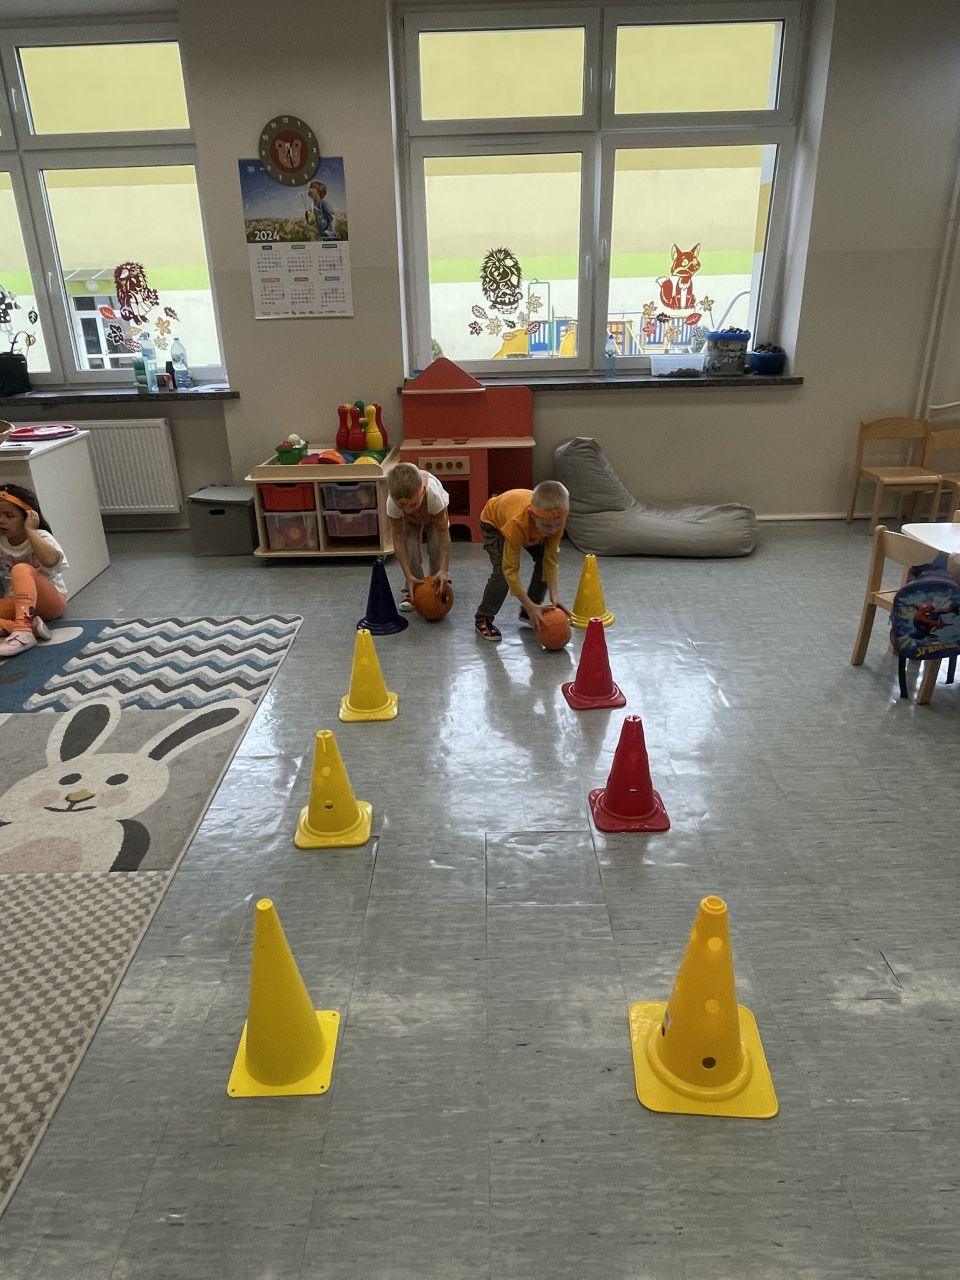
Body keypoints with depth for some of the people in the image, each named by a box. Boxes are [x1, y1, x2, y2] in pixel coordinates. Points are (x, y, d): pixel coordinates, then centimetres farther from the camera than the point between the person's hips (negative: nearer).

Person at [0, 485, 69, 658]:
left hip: (51, 602, -5)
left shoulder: (40, 536, -10)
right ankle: (25, 626, -33)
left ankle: (23, 631, -44)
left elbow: (51, 560, -33)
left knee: (21, 569, -33)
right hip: (16, 603, 5)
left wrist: (29, 530, -25)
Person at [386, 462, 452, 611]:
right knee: (410, 550, -17)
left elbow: (443, 534, -37)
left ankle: (439, 587, 7)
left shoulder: (434, 494, -47)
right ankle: (413, 589, 4)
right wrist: (408, 576, -36)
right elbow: (398, 540, -32)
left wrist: (443, 570, -42)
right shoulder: (392, 503, -42)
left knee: (436, 548, -16)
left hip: (434, 514, -1)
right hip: (409, 521, 1)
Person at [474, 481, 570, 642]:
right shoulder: (517, 522, -46)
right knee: (502, 571, -22)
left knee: (544, 561, -7)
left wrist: (554, 596, -31)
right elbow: (511, 570, -41)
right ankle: (483, 619, -4)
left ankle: (527, 611, 12)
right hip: (494, 522, -5)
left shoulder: (557, 519, -34)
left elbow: (550, 559, -24)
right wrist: (531, 606, -41)